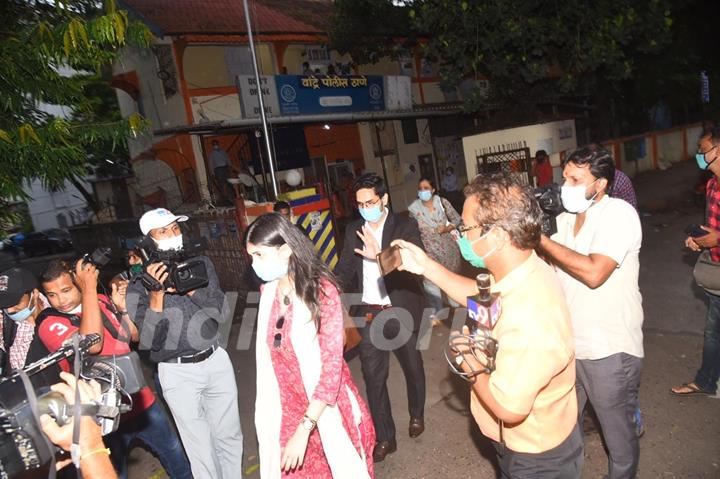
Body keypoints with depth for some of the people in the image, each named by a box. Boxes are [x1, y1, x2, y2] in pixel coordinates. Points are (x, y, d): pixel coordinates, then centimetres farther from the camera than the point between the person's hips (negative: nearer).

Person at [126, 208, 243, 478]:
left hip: (216, 360, 3)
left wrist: (191, 289, -21)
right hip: (178, 373, -3)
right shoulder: (140, 284, -8)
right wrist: (156, 294, -26)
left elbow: (218, 313, -5)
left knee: (230, 437, 15)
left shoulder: (201, 263, 2)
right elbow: (150, 341, -15)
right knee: (202, 451, 6)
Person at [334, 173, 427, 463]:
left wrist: (380, 256, -36)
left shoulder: (405, 227, -8)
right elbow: (344, 270, 6)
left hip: (401, 312, -2)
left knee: (412, 367, 19)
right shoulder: (353, 231, 4)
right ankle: (385, 438, 25)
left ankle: (417, 415, 46)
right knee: (373, 377, 7)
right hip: (368, 314, 3)